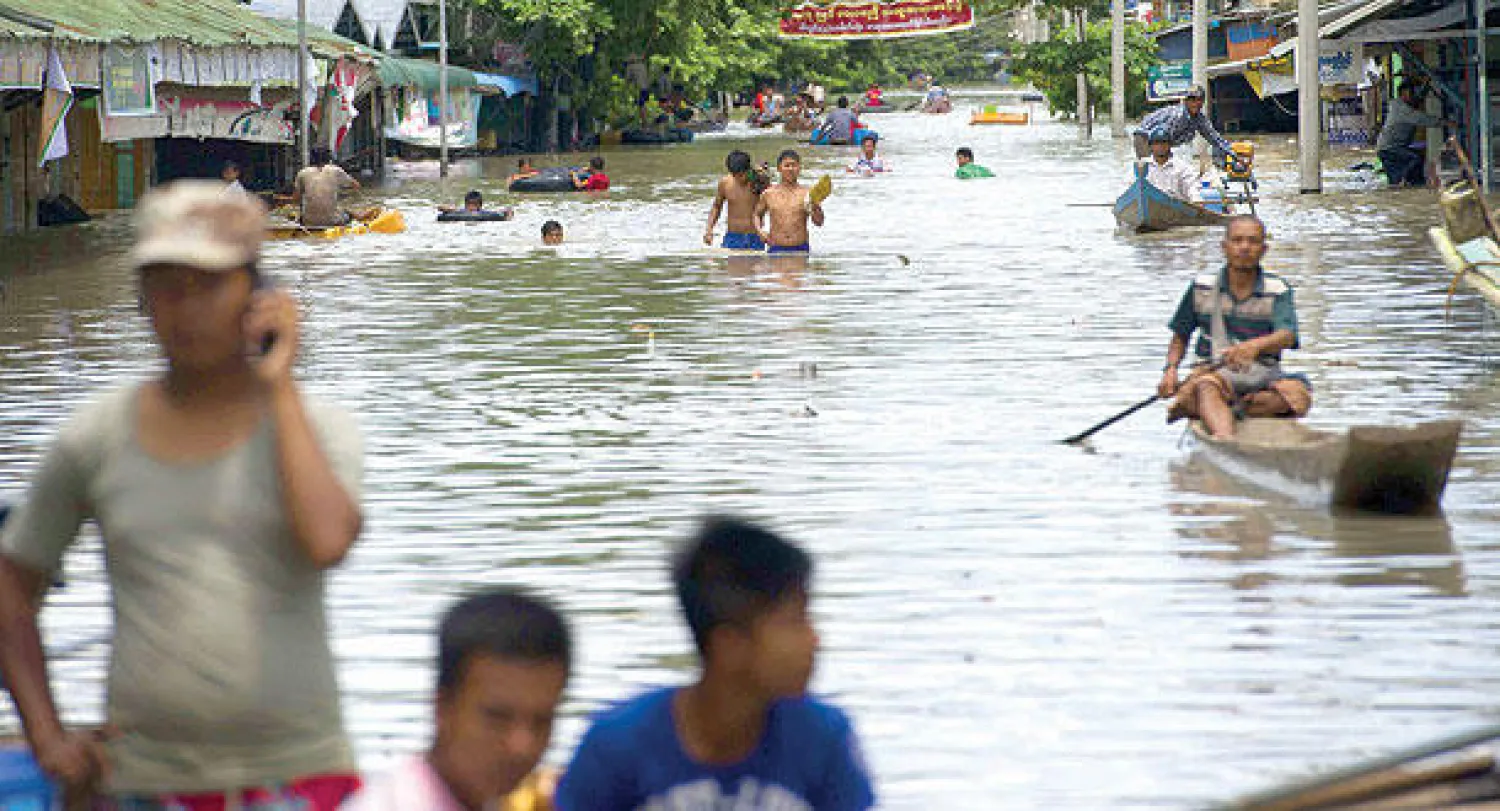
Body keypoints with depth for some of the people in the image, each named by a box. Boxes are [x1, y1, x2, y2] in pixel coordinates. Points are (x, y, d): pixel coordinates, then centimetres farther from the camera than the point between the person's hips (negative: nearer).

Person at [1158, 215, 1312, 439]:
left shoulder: (1278, 290, 3)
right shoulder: (1203, 288, 9)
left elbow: (1287, 336, -15)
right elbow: (1180, 336, 18)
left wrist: (1256, 345, -38)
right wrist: (1171, 369, -3)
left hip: (1263, 373, 0)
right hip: (1212, 371, 0)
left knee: (1297, 393, -32)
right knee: (1205, 388, -37)